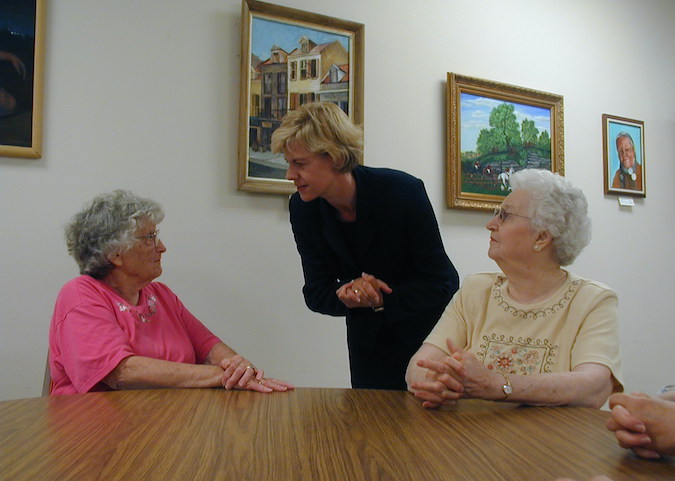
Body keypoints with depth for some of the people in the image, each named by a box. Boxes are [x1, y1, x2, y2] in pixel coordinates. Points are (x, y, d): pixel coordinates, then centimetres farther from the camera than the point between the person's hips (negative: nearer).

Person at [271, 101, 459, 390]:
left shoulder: (404, 191, -24)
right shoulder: (302, 208, -12)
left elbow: (438, 283, -19)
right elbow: (316, 293, -9)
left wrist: (379, 300, -30)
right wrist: (350, 294, -29)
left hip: (431, 330, -3)